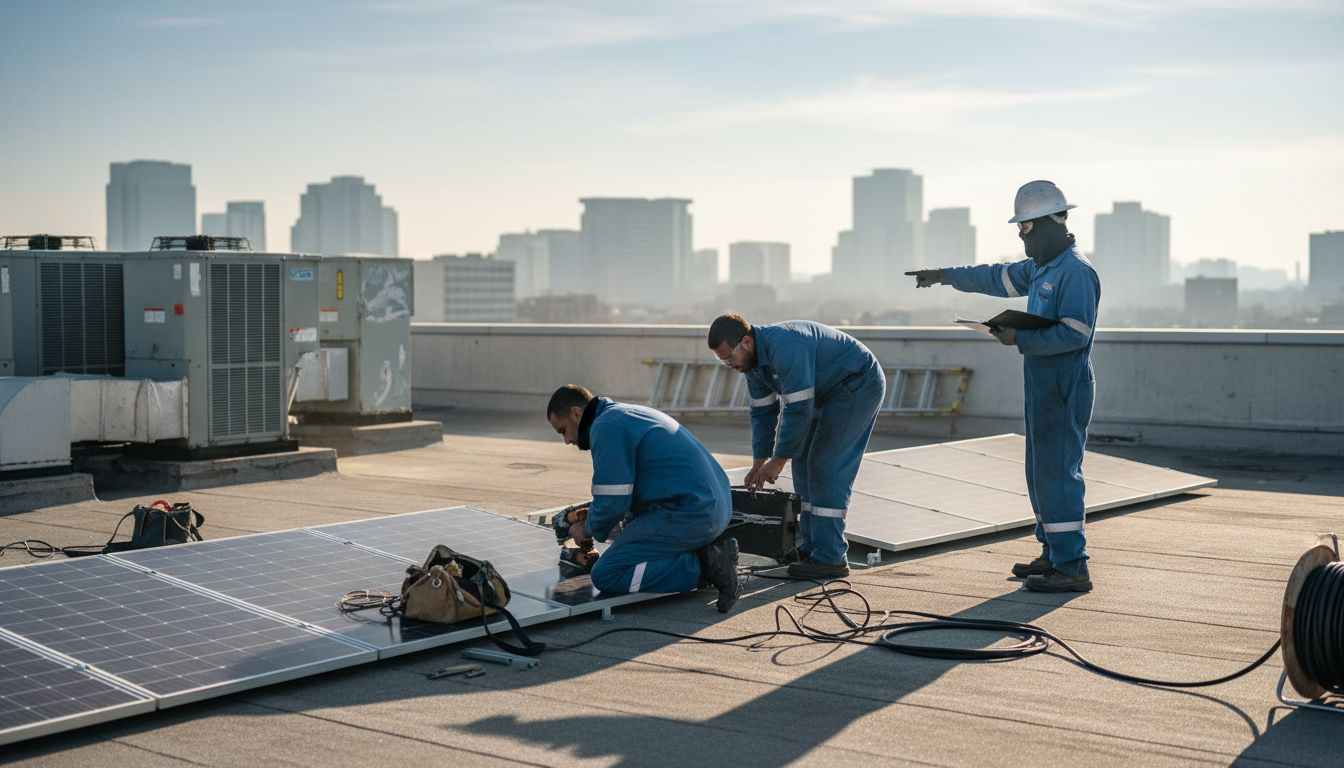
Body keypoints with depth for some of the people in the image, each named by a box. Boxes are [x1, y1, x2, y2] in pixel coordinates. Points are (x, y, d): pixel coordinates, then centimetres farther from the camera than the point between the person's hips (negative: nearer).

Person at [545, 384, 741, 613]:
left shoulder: (606, 428, -10)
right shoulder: (630, 414, 23)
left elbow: (612, 502, -12)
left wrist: (589, 529, 7)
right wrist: (592, 522, 26)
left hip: (689, 515, -10)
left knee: (605, 576, -7)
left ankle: (702, 567, -12)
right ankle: (710, 552, 12)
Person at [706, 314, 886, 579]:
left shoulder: (785, 347, -32)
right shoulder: (753, 359, 0)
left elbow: (798, 411, -32)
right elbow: (763, 412, 7)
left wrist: (778, 461, -24)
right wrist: (758, 464, 3)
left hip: (859, 385, -10)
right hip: (829, 392, 10)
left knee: (825, 466, -14)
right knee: (804, 463, 8)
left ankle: (830, 558, -12)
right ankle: (811, 548, 14)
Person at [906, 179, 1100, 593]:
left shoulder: (1076, 271, -16)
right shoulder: (1041, 267, 16)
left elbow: (1075, 333, -24)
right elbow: (998, 277, 30)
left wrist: (1020, 339, -20)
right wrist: (945, 275, 34)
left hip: (1065, 391, -10)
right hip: (1043, 388, 10)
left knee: (1057, 473, -10)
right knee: (1041, 473, 14)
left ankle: (1072, 567, -8)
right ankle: (1053, 554, 22)